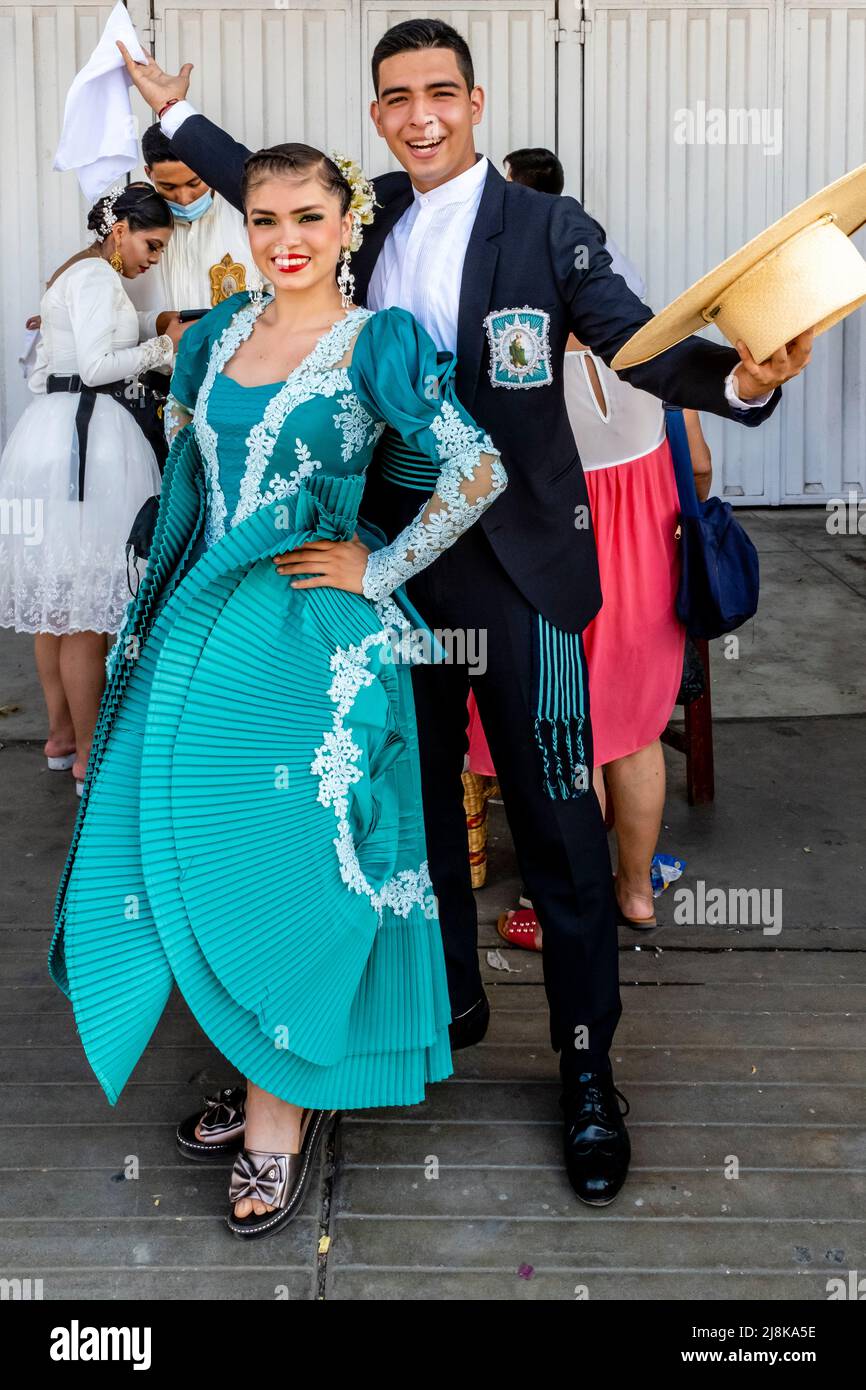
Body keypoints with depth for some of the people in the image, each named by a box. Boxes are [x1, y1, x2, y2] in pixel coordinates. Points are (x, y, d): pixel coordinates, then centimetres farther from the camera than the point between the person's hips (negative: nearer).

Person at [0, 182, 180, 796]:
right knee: (86, 600, -7)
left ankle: (62, 733, 21)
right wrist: (165, 344, -6)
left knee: (58, 596, 13)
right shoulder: (97, 277, -8)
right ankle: (89, 757, -3)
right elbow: (97, 365, -16)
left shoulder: (76, 274, 24)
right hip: (85, 438, -11)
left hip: (52, 428, 11)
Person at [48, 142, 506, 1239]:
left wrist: (379, 570, -11)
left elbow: (478, 471, -16)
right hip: (201, 623, 6)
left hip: (311, 639, -6)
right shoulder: (221, 332, 10)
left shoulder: (376, 344, -8)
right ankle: (269, 1086, 26)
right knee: (189, 852, 8)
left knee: (276, 868, -2)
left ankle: (283, 1116, 15)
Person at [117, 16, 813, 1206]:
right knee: (418, 798, 16)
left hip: (519, 569, -5)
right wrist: (175, 112, 26)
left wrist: (740, 378, -33)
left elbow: (636, 340, -15)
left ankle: (587, 1069, 12)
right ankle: (452, 997, 37)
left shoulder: (546, 226, -6)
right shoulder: (368, 217, 7)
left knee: (557, 821, -1)